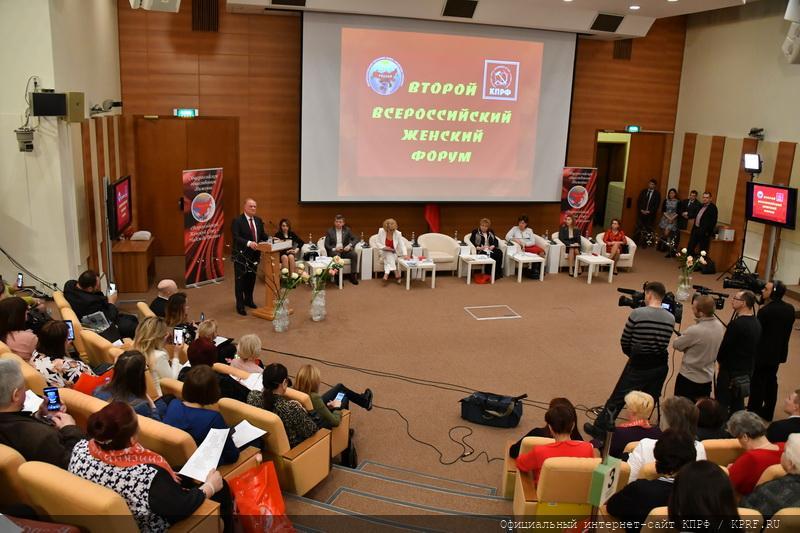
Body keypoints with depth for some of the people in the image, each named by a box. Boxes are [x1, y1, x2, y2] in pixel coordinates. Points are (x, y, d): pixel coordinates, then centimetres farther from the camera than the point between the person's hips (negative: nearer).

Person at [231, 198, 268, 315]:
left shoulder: (258, 220, 9)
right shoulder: (237, 221, -12)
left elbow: (262, 235, 10)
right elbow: (236, 237, -21)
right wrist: (248, 243, -35)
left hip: (254, 255, 7)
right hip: (241, 255, -6)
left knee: (251, 279, 18)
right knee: (240, 280, 1)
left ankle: (248, 300, 36)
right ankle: (240, 305, 9)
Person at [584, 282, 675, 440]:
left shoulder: (637, 313, -15)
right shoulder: (670, 318, -3)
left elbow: (624, 342, -6)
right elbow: (663, 342, 4)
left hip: (638, 365, -4)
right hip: (660, 366, 4)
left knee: (617, 399, 9)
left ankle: (599, 430, 19)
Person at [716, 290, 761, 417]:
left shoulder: (737, 324, -24)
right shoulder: (756, 323, 3)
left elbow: (724, 346, -18)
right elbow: (754, 347, 11)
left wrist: (720, 360, 2)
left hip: (731, 371, -8)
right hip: (747, 370, 8)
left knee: (722, 406, 3)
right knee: (738, 405, 18)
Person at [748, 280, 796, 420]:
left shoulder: (765, 311, -24)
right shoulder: (790, 308, 0)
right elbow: (785, 331, 10)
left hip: (763, 353, -7)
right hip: (779, 352, 7)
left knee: (757, 383, 4)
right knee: (771, 381, 18)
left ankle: (753, 413, 12)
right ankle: (767, 413, 28)